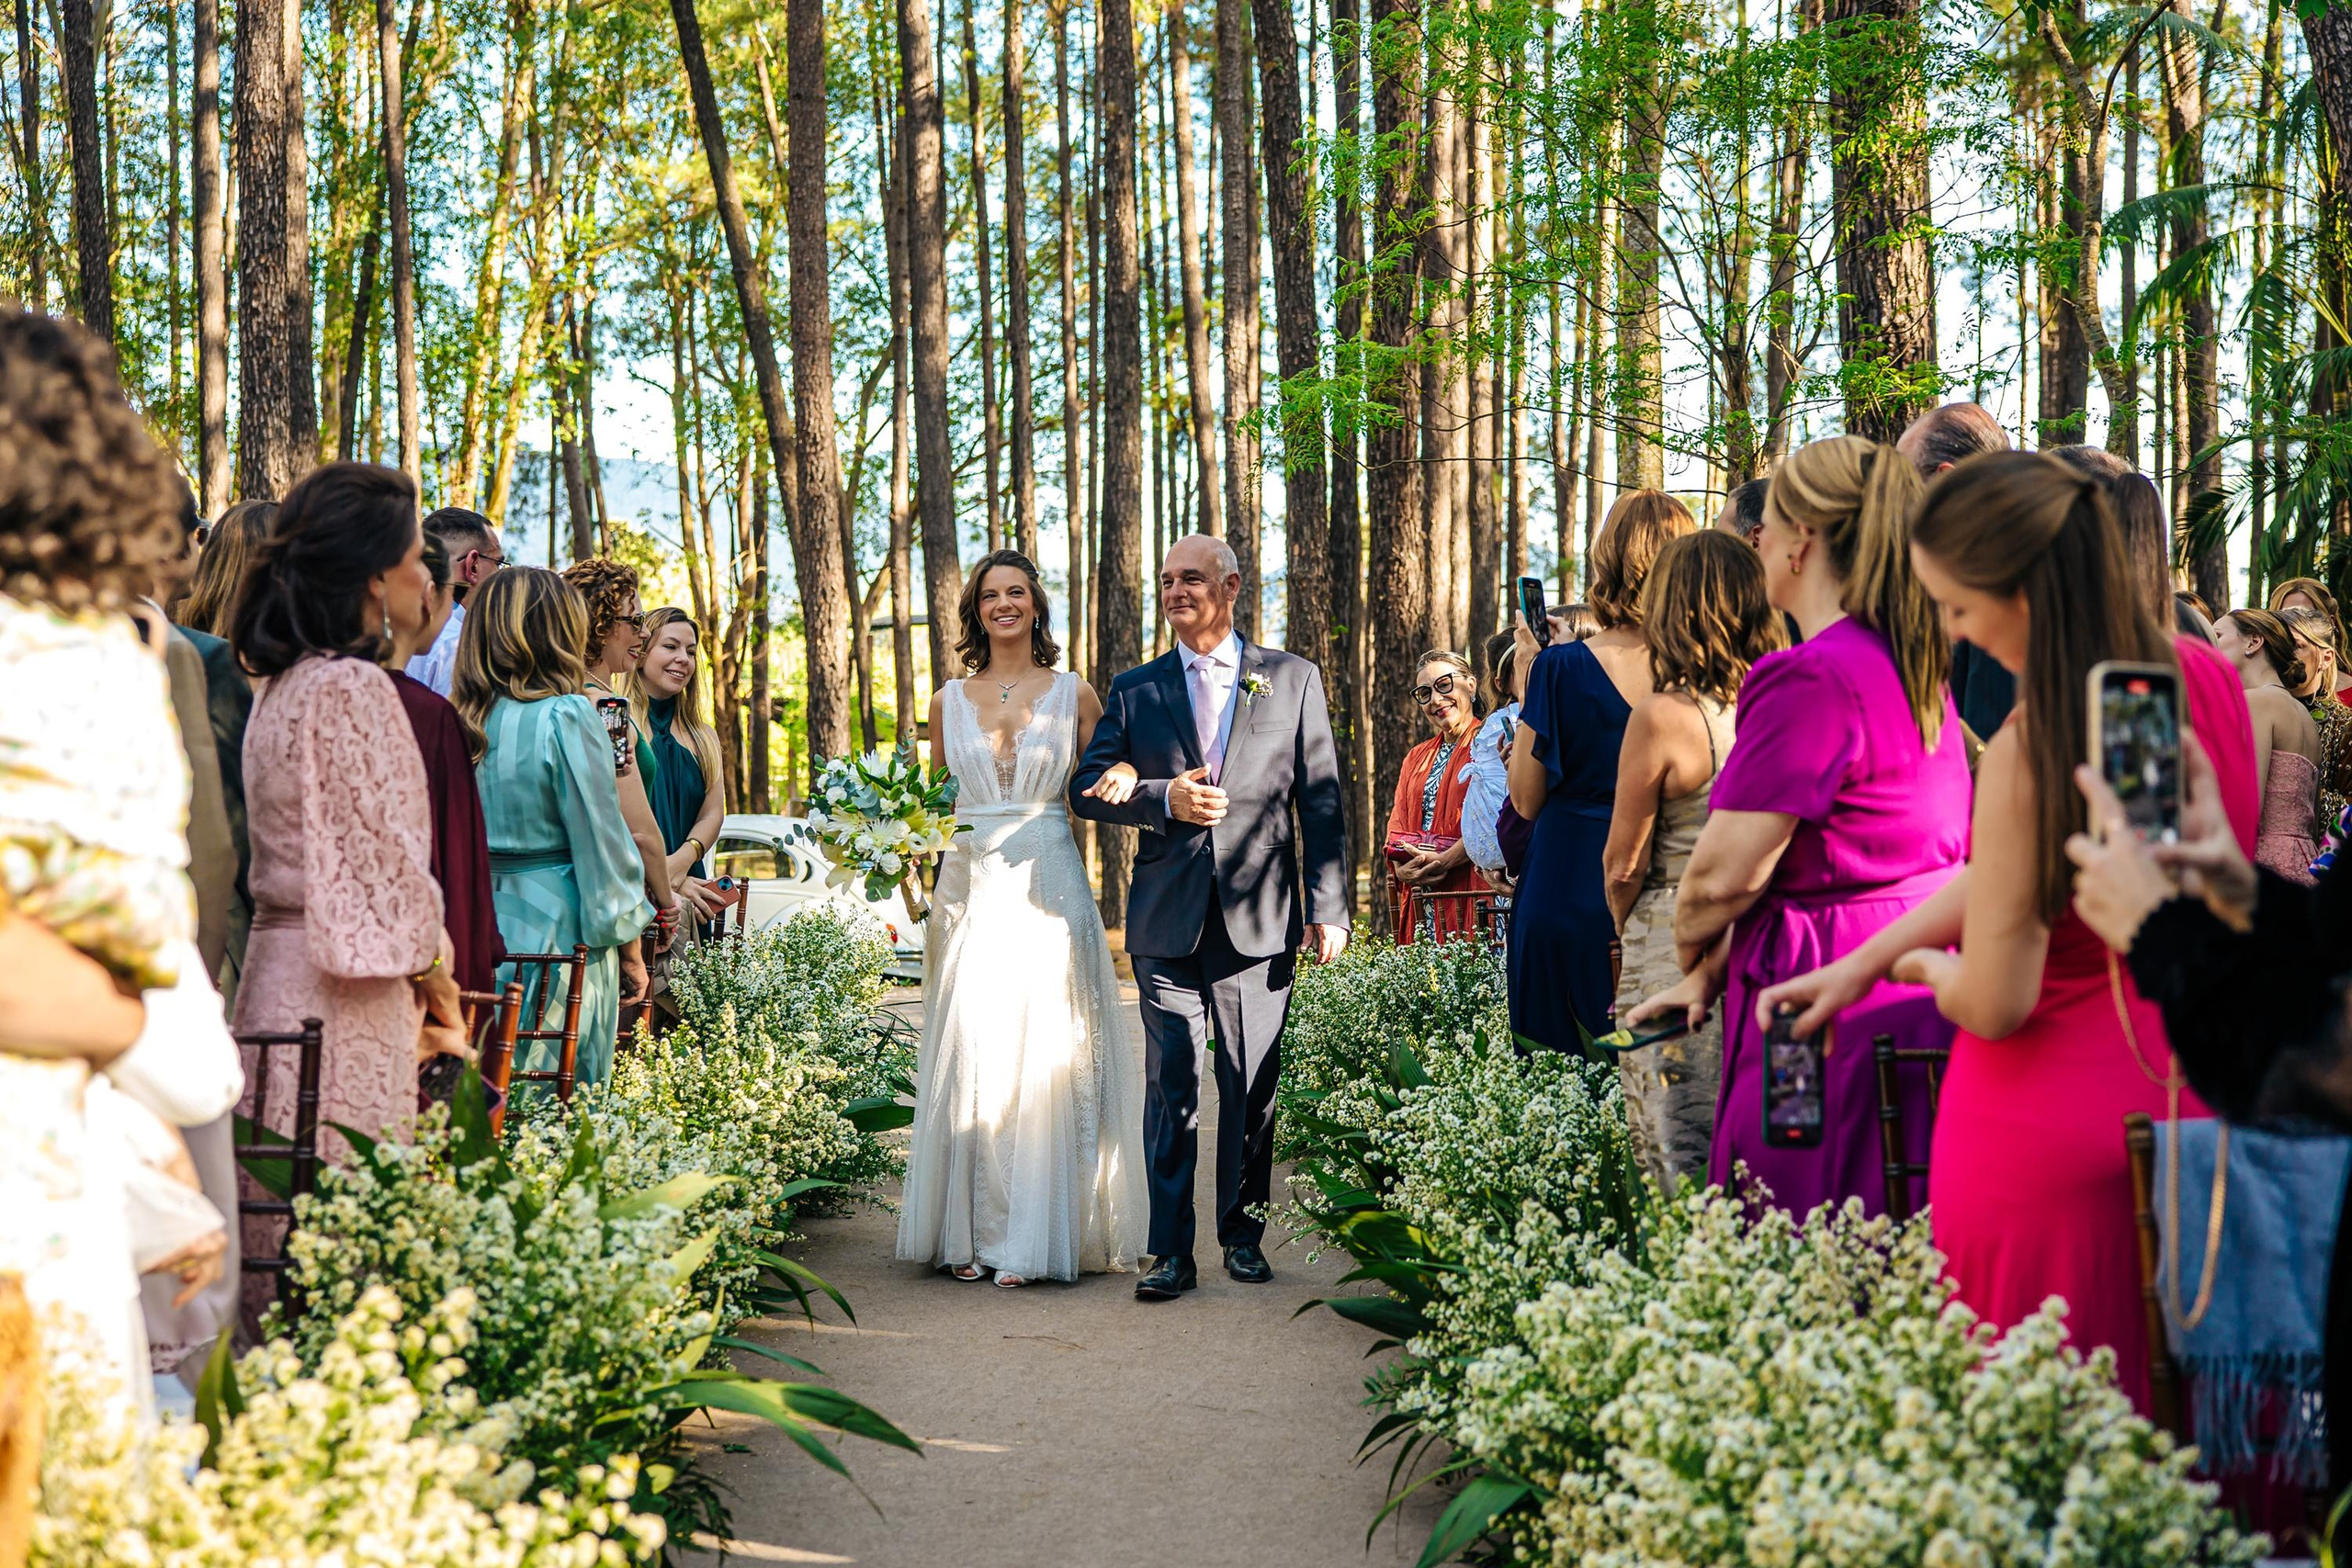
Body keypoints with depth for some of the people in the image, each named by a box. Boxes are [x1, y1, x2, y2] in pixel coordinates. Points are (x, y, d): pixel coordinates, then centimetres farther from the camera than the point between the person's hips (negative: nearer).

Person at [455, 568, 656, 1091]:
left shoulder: (459, 720, 5)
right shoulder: (566, 718, -11)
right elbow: (602, 841, -9)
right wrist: (630, 948, 0)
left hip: (475, 929, 6)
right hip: (556, 930, -6)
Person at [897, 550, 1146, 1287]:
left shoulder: (1074, 695, 6)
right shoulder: (949, 701, 12)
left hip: (1048, 888, -2)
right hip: (970, 888, 2)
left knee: (1046, 1056, -6)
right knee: (969, 1055, -1)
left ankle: (1035, 1235, 0)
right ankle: (969, 1233, 6)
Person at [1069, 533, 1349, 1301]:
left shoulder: (1293, 679, 7)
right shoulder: (1134, 690, 10)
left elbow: (1322, 799, 4)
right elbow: (1087, 789, 5)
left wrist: (1329, 907, -1)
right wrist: (1163, 798, -13)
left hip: (1258, 916, 0)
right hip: (1168, 918, 1)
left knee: (1253, 1086, 7)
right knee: (1170, 1087, -1)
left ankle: (1242, 1233, 21)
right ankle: (1170, 1251, 2)